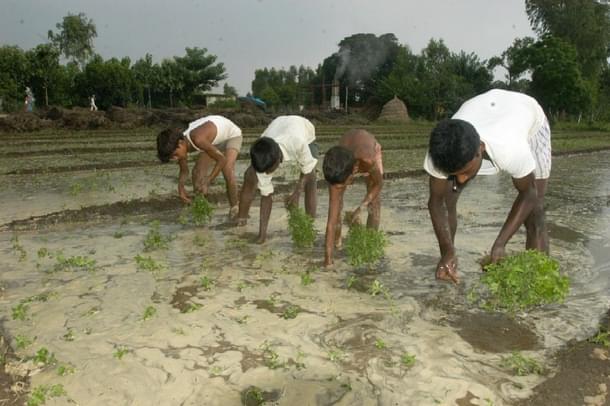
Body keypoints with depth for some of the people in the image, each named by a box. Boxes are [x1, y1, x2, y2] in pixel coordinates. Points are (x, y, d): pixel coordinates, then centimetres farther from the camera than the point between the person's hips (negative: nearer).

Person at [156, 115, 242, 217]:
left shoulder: (198, 139, -43)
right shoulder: (179, 145, -18)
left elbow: (222, 159, -35)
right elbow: (184, 171, -4)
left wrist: (207, 183, -36)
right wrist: (180, 187, -23)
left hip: (232, 134, -7)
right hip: (216, 139, 7)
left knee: (227, 171, -27)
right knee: (197, 172, -3)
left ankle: (234, 209, -8)